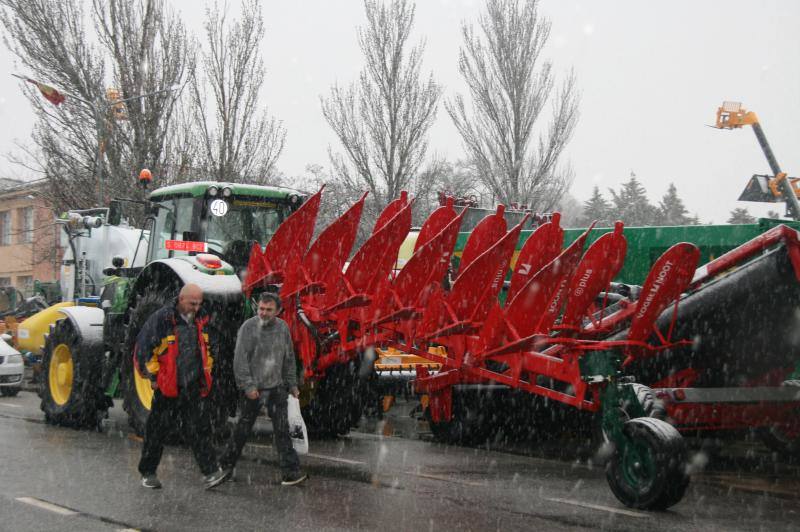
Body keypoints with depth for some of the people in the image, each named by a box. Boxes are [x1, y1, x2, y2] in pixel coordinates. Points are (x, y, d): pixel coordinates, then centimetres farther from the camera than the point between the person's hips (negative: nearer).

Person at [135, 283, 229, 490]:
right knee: (157, 431, 7)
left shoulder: (200, 320, 8)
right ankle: (147, 473, 21)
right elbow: (143, 347, -9)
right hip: (167, 387, -4)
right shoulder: (161, 318, -10)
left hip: (194, 387, 4)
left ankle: (210, 472, -3)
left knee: (199, 428, -1)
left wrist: (206, 372, 18)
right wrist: (153, 377, -8)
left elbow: (206, 348, 24)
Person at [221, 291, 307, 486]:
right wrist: (248, 386, -17)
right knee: (244, 428, 7)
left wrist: (292, 384, 13)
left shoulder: (283, 328, 4)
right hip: (253, 388, -3)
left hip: (277, 387, 3)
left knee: (282, 429, -2)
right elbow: (240, 359, -13)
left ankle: (291, 471, -2)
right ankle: (226, 465, 24)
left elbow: (289, 359, 14)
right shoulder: (248, 327, -10)